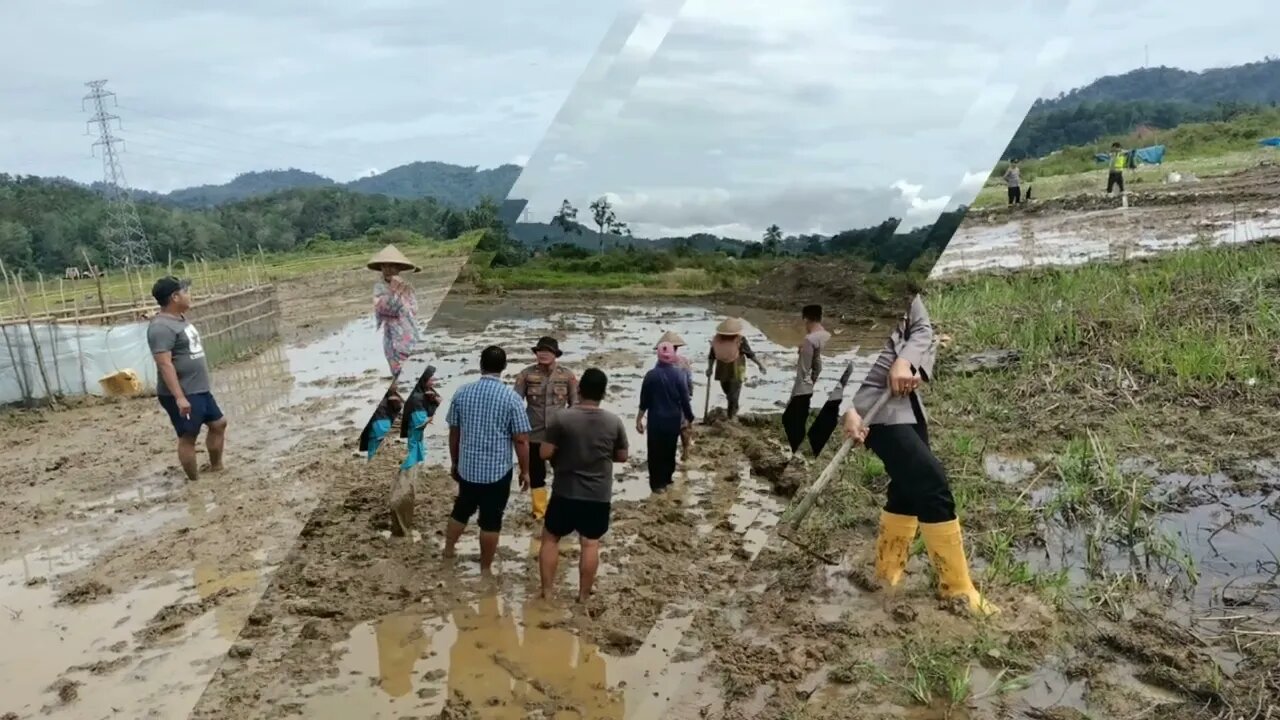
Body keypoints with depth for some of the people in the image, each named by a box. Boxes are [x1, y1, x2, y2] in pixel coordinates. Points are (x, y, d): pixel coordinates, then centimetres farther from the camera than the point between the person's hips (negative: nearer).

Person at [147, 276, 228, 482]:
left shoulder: (181, 319, 11)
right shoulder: (161, 327, -20)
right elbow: (165, 365, -25)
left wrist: (204, 383, 24)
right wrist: (179, 397, -29)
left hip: (200, 390, 10)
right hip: (182, 394, -10)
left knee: (218, 423, 18)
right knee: (188, 437, 0)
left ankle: (215, 467, 32)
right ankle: (195, 481, 11)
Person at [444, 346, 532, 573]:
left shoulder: (463, 392, -3)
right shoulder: (511, 397, -14)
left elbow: (454, 432, 5)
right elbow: (521, 440, -12)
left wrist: (455, 463, 18)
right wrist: (525, 471, 0)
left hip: (467, 467, 4)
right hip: (498, 470, -4)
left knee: (461, 510, 24)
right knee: (491, 521, 8)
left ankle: (448, 550, 41)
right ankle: (485, 568, 19)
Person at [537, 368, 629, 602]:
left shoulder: (561, 418, -12)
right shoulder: (614, 422, -6)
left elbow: (545, 453, -10)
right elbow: (622, 456, 4)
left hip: (565, 492, -1)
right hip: (599, 495, 1)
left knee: (550, 538, 15)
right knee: (591, 544, 11)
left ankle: (546, 592, 18)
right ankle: (583, 596, 17)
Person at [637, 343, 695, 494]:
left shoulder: (651, 375, -11)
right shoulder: (678, 374, -10)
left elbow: (644, 400, -5)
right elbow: (685, 399, -6)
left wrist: (639, 418, 7)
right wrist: (689, 417, 7)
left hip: (656, 419, -1)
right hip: (673, 419, 1)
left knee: (655, 452, 8)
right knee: (670, 450, 18)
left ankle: (657, 483, 11)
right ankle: (666, 479, 29)